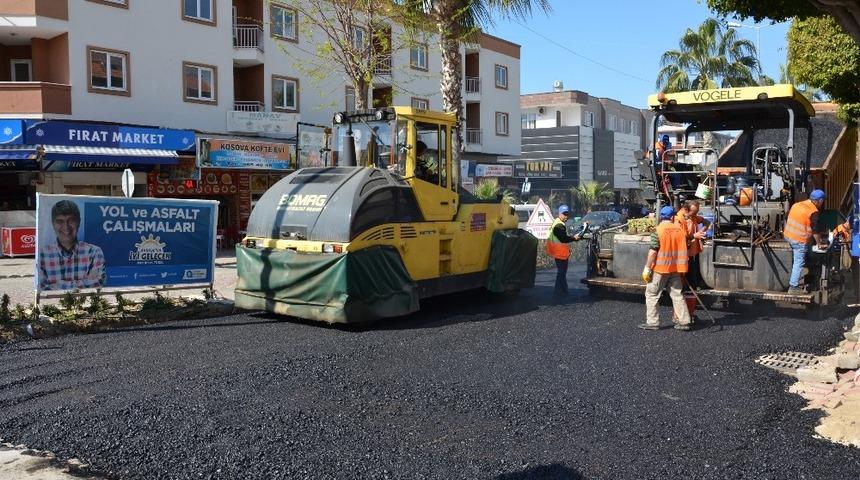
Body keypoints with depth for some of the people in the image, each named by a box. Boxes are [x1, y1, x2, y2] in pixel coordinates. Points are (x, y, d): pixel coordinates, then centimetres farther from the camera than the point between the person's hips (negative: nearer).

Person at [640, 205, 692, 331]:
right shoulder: (680, 230, 4)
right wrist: (681, 266, 22)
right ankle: (684, 321, 13)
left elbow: (653, 251, -16)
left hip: (660, 268, -5)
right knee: (677, 294, 13)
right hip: (675, 268, 5)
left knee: (652, 293, 5)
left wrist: (647, 267, -12)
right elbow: (684, 249, 10)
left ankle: (652, 322, 4)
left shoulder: (658, 231, -11)